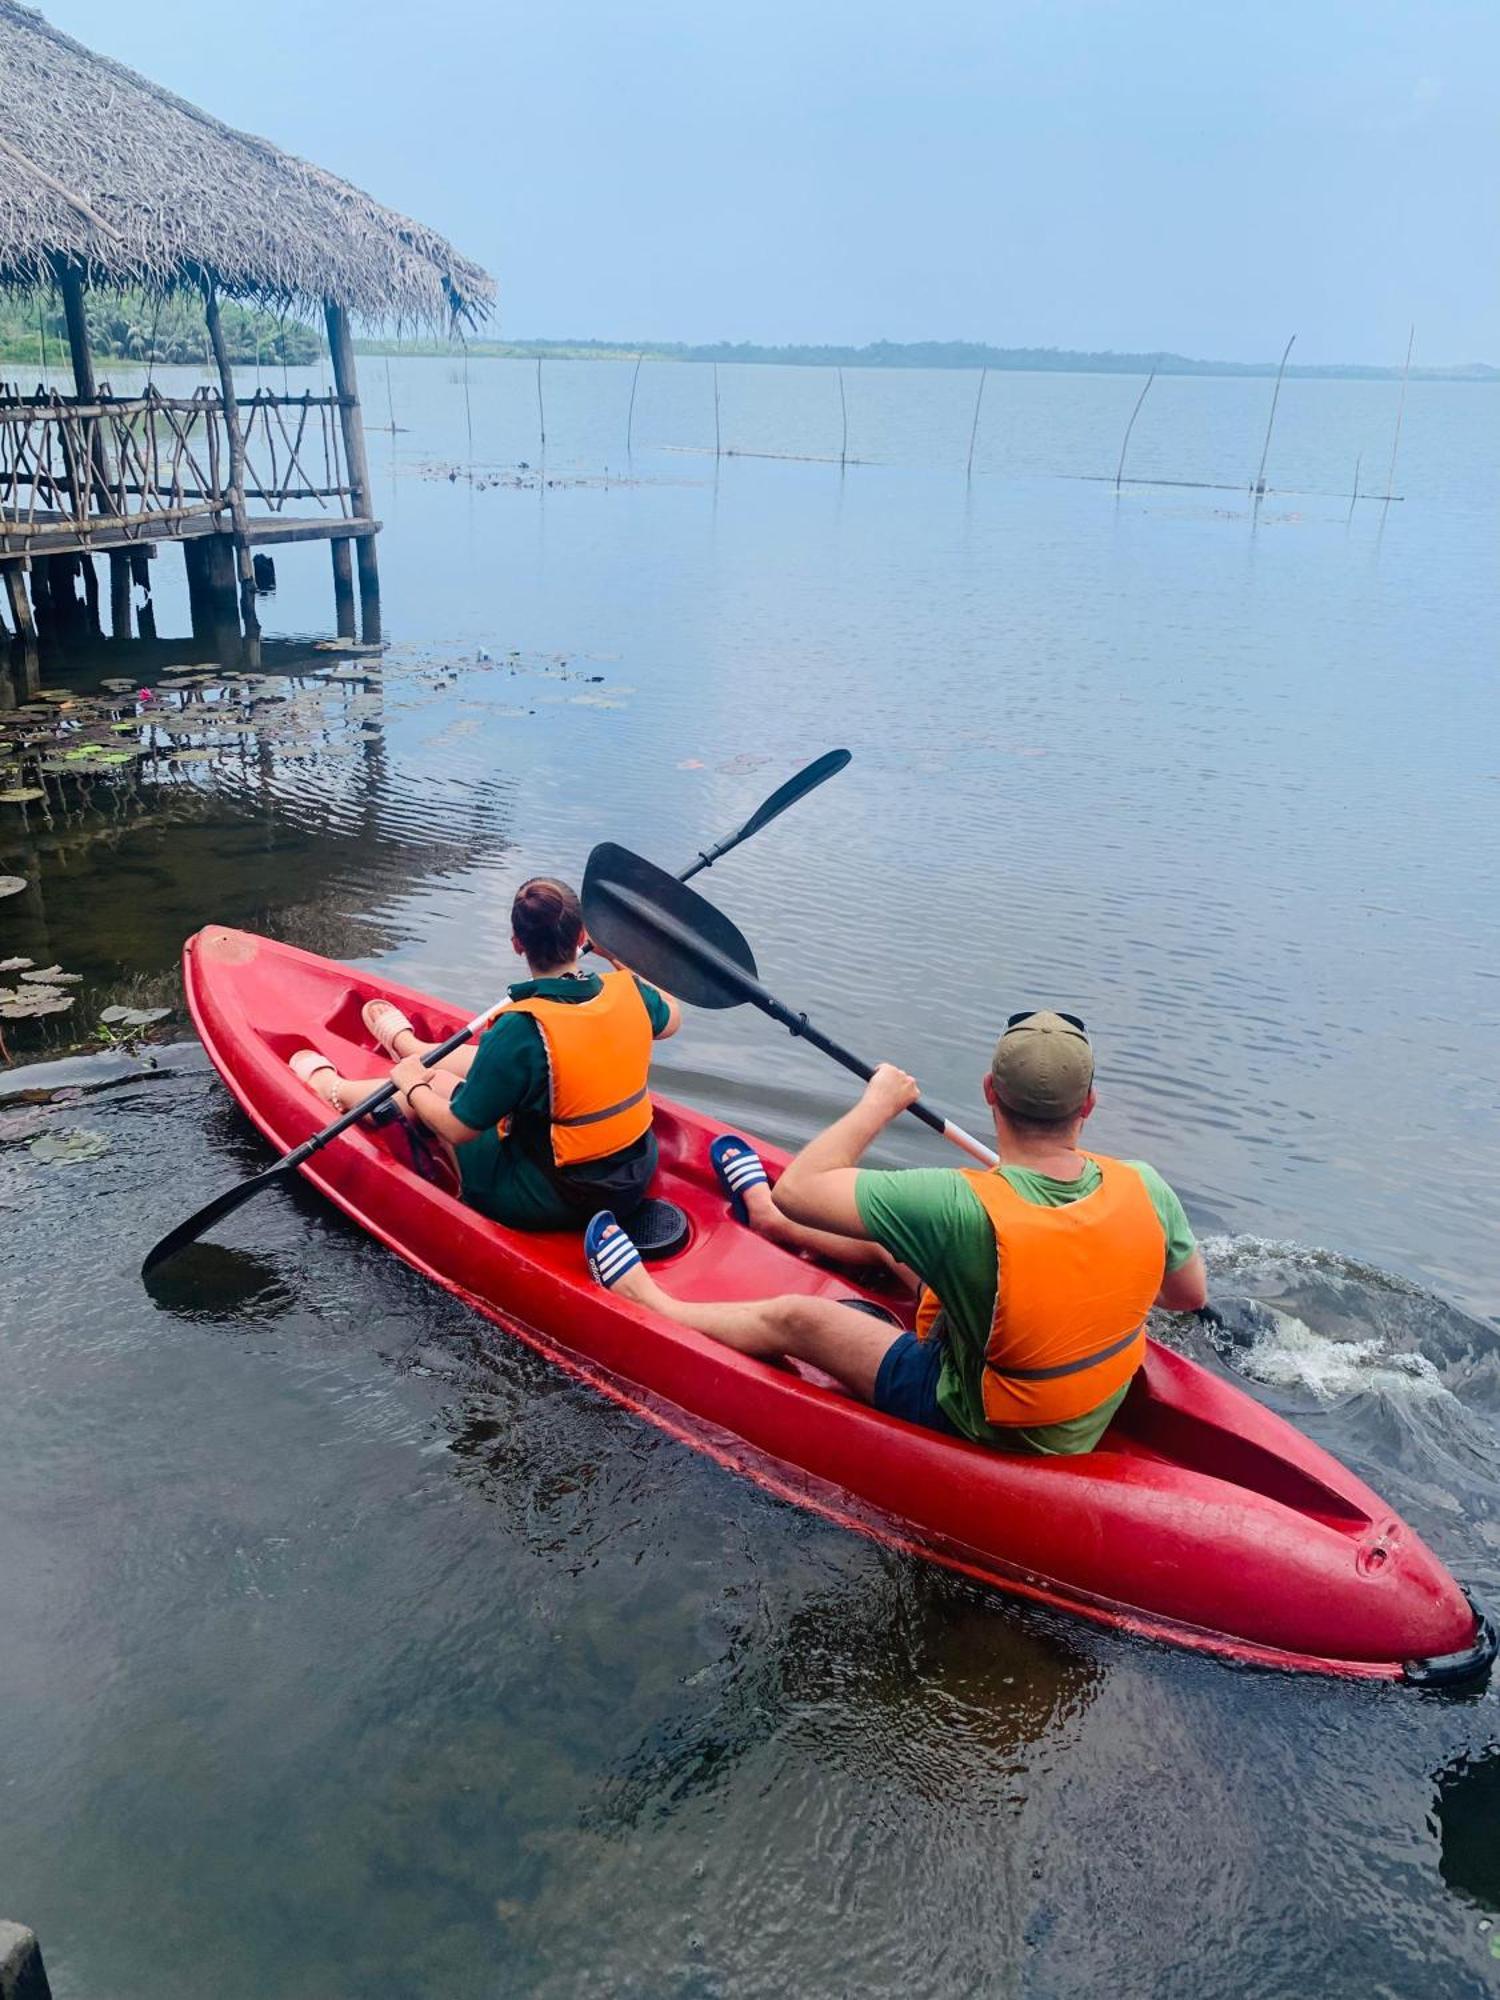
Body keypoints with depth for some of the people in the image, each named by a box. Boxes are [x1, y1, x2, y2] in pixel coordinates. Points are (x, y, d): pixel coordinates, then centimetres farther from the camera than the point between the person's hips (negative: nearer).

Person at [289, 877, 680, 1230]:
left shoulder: (520, 1030, -28)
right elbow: (670, 1020, 15)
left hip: (550, 1203, -6)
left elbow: (458, 1129, -18)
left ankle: (331, 1088, 47)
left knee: (429, 1086, 15)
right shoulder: (626, 990, -11)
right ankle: (405, 1044, 58)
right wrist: (621, 963, 24)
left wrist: (413, 1087, 1)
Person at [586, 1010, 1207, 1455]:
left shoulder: (966, 1208, -38)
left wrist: (879, 1103, -15)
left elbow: (798, 1189, -28)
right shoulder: (1145, 1188, -22)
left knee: (791, 1318, 7)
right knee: (900, 1247, 21)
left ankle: (650, 1303, 34)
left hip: (981, 1429, -6)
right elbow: (1191, 1296, -2)